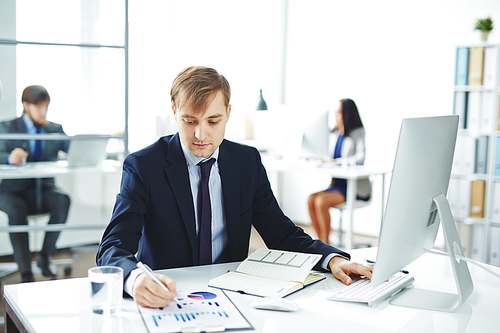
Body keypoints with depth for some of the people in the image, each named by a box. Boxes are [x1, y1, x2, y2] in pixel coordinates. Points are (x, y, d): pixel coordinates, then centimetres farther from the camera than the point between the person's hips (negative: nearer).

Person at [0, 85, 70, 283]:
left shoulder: (55, 129, 14)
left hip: (43, 189, 2)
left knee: (63, 200, -31)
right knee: (16, 209, -35)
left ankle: (45, 256, -20)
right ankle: (25, 272, -29)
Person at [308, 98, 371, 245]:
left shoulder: (358, 133, -6)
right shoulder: (334, 135, 14)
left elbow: (361, 158, -21)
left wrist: (337, 161, -24)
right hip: (337, 183, 7)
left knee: (321, 201, -27)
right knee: (311, 199, -18)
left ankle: (325, 243, -12)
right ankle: (322, 243, -11)